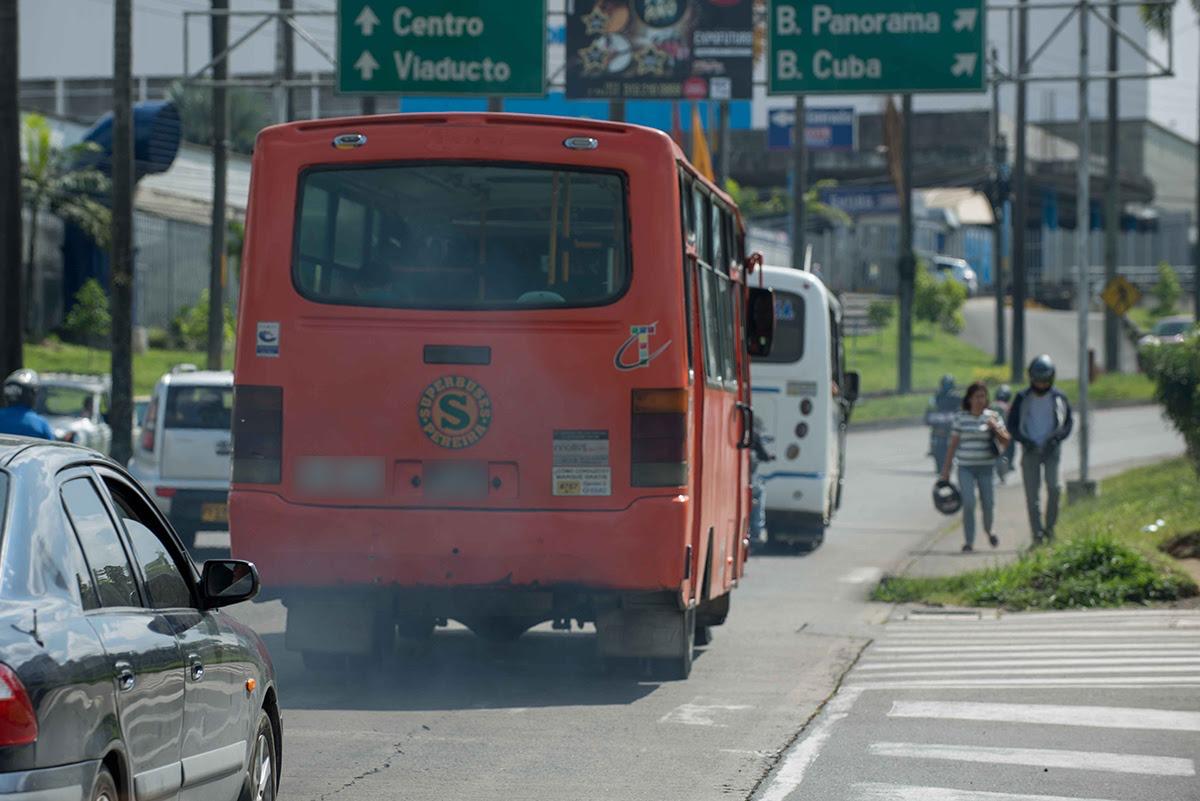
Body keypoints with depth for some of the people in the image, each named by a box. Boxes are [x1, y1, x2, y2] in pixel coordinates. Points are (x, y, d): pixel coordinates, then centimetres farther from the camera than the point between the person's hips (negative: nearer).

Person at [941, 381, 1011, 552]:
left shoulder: (993, 416, 3)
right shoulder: (960, 418, 3)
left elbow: (1006, 442, 1)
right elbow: (953, 444, 6)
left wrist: (995, 428, -17)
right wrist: (946, 469, 5)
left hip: (986, 467, 1)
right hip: (966, 468, -1)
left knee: (988, 504, 2)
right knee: (968, 504, -13)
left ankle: (989, 530, 33)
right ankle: (969, 542, -6)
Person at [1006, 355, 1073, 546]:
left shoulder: (1059, 398, 3)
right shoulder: (1022, 399, 1)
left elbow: (1069, 423, 8)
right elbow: (1012, 425, 3)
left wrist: (1056, 438, -11)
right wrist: (1025, 440, -14)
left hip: (1051, 450, 0)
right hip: (1030, 451, 0)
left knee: (1054, 487, -16)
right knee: (1032, 494, -3)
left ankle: (1050, 525, 0)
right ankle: (1037, 533, 0)